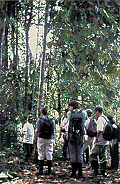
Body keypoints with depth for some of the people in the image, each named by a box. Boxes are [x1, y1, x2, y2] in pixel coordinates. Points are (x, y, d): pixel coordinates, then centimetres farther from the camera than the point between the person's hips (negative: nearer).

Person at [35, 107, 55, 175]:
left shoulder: (40, 120, -3)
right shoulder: (52, 120, 4)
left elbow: (37, 130, -6)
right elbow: (53, 131, 4)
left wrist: (35, 136, 10)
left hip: (41, 138, -2)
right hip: (50, 139, 2)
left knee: (41, 155, 4)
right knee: (49, 155, 6)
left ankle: (41, 170, 3)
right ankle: (49, 170, 6)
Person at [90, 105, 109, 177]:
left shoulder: (100, 119, -13)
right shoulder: (106, 118, 17)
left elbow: (100, 130, -22)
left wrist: (96, 138, -16)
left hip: (100, 142, -9)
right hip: (106, 142, 10)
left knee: (93, 155, -6)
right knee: (103, 157, 13)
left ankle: (96, 171, -10)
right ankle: (103, 172, 16)